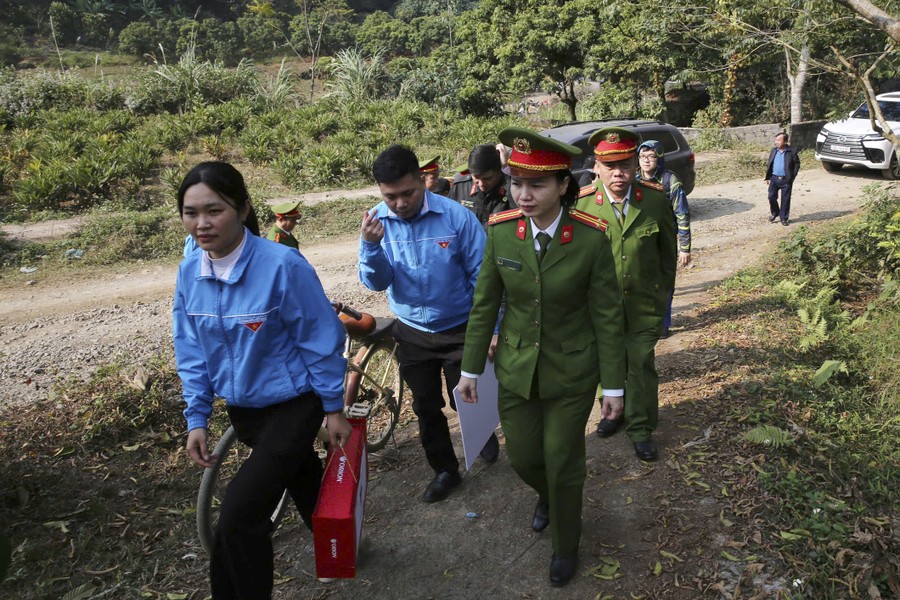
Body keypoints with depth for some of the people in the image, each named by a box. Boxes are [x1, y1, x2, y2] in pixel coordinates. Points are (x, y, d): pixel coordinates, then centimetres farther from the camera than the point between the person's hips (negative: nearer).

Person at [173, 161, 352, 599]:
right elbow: (191, 352, 4)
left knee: (238, 516, -14)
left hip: (293, 407, -6)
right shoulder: (190, 272, -7)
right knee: (301, 482, 28)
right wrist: (196, 419, 0)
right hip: (241, 410, 6)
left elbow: (321, 341, -16)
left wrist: (334, 409, -9)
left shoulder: (282, 264, -25)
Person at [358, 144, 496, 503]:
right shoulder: (376, 222, -9)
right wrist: (371, 246, -32)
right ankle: (445, 470, 36)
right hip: (412, 333, 3)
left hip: (459, 330, -3)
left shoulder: (455, 216, -19)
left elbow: (481, 275, -13)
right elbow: (376, 282, -13)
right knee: (426, 407, 15)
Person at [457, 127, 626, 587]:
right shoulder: (500, 231, -12)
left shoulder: (591, 239, -19)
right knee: (522, 458, 17)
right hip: (515, 370, 3)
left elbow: (607, 316, -11)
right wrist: (471, 368, 3)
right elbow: (485, 304, -2)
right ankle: (547, 495, 55)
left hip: (572, 374, -3)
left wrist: (613, 385, -6)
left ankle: (565, 545, 40)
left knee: (563, 465, 10)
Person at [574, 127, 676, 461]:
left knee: (641, 367, 5)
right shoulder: (582, 205, -12)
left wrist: (664, 298, 7)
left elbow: (668, 255, 3)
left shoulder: (656, 200, -9)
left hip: (644, 305, 0)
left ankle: (641, 428, 24)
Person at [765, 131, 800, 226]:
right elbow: (769, 164, 10)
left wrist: (792, 177, -8)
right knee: (771, 197, 2)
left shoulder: (792, 151, -7)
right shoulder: (774, 151, 5)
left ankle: (784, 218, 16)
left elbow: (797, 164, -1)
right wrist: (767, 177, 5)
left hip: (786, 180, -3)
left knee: (785, 199, 4)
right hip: (774, 178, 3)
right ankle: (774, 213, 26)